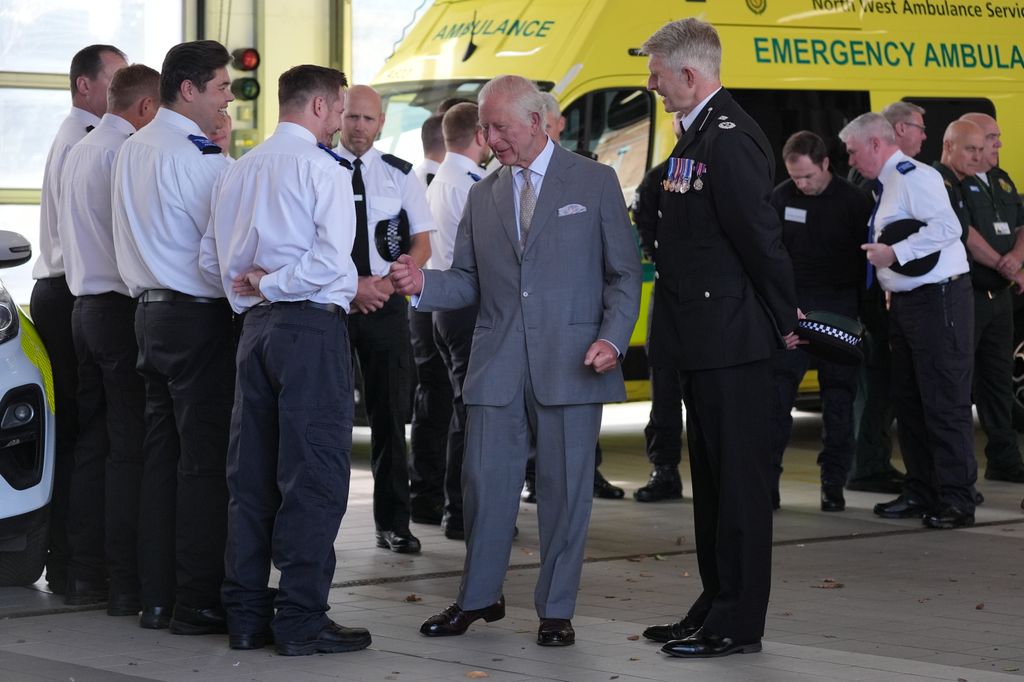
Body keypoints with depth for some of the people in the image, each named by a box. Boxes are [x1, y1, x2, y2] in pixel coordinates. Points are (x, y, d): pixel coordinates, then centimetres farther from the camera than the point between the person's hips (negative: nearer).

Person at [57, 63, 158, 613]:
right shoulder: (127, 152, -13)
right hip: (125, 308, -9)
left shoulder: (77, 154, 15)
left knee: (91, 444, 12)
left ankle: (83, 572, 14)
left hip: (84, 304, 9)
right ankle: (127, 582, -6)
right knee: (131, 449, -7)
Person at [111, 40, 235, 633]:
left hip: (150, 311, 9)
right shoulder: (200, 159, -15)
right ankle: (198, 602, -2)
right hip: (199, 317, -9)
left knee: (161, 455, 11)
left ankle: (155, 595, 15)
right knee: (205, 460, -4)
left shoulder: (132, 150, 12)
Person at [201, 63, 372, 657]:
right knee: (315, 475, -5)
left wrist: (253, 286, 10)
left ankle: (247, 613, 13)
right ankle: (301, 619, -7)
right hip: (312, 325, -8)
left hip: (256, 324, 8)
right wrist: (271, 285, -7)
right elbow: (331, 259, -18)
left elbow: (213, 261, 17)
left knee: (252, 475, 10)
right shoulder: (321, 167, -8)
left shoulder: (238, 171, 15)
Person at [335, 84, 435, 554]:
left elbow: (422, 245, 7)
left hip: (385, 303, 1)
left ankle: (392, 524, 8)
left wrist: (386, 284, -9)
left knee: (390, 415, 3)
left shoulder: (399, 174, 6)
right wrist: (351, 286, -12)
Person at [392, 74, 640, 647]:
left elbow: (625, 273, 1)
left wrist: (613, 338, -11)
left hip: (570, 364, -3)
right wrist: (424, 283, -8)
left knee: (565, 488, 2)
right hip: (498, 366, 3)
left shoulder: (594, 182, 2)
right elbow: (470, 283, 12)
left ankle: (556, 610, 12)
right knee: (485, 483, 5)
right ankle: (479, 597, 21)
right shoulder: (483, 196, 13)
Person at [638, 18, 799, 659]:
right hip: (705, 340, 10)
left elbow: (760, 235, -19)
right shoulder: (701, 132, 13)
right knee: (712, 478, 16)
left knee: (739, 479, -3)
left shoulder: (730, 137, -19)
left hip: (732, 340, -10)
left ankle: (739, 623, 3)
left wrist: (784, 320, -10)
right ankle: (717, 605, 26)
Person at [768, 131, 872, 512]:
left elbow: (868, 261, 0)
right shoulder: (781, 198, 2)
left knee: (839, 398, 1)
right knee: (776, 392, -8)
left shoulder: (853, 201, -3)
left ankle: (833, 486, 7)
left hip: (839, 308, -1)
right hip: (792, 305, 1)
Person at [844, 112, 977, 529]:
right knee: (908, 400, 14)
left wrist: (895, 253, -25)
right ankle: (920, 492, 23)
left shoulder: (913, 177, -13)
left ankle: (956, 499, -4)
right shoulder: (886, 186, 17)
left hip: (937, 300, -10)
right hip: (905, 303, 10)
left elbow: (947, 226, -25)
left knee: (944, 402, -8)